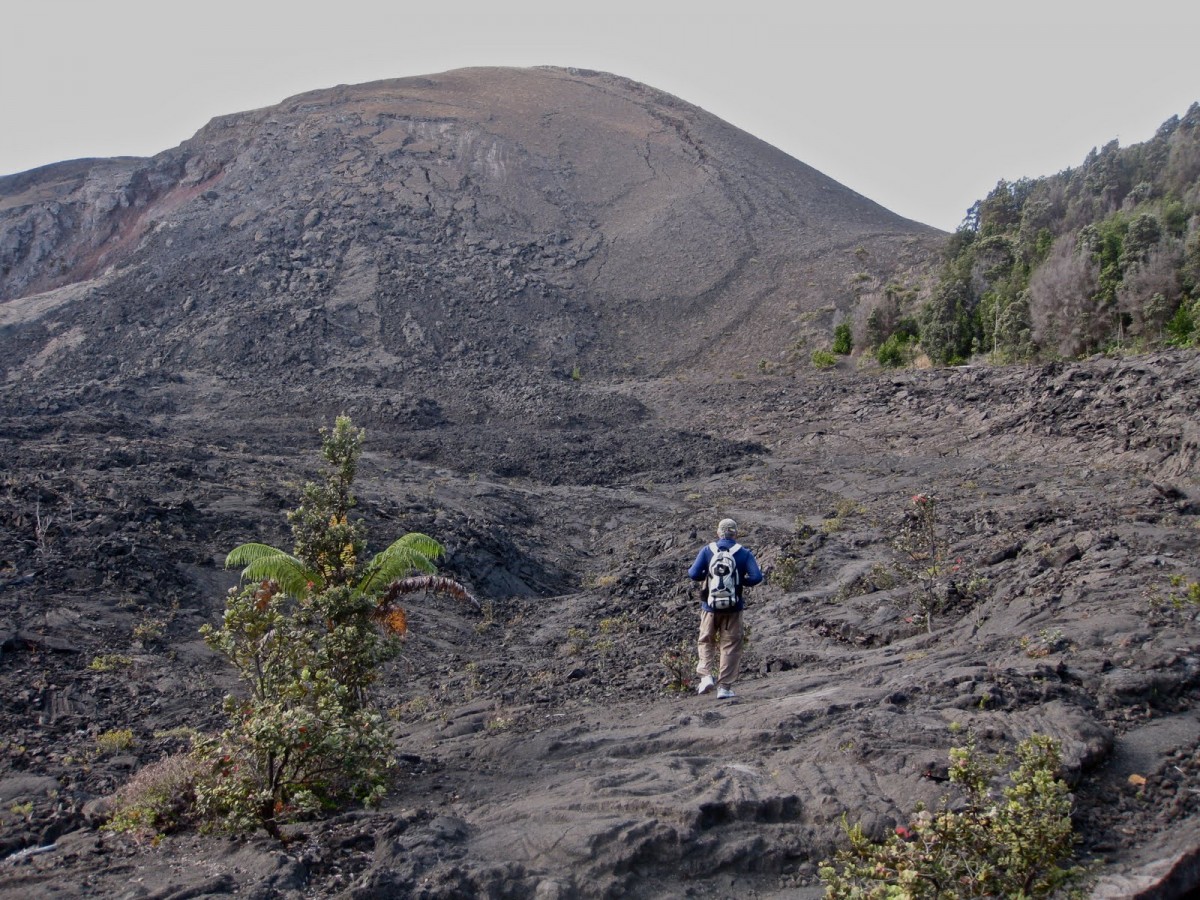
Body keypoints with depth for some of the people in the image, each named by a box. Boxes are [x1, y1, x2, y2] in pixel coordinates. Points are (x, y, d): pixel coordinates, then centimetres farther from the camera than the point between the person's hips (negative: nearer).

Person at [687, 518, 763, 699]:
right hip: (733, 608, 0)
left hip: (710, 606, 1)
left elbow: (693, 574, -10)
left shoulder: (707, 550, -2)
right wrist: (741, 581, 6)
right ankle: (724, 687, 7)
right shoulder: (743, 553, -3)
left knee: (706, 641, 18)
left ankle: (706, 676, 1)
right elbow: (756, 576, -13)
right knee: (730, 647, 8)